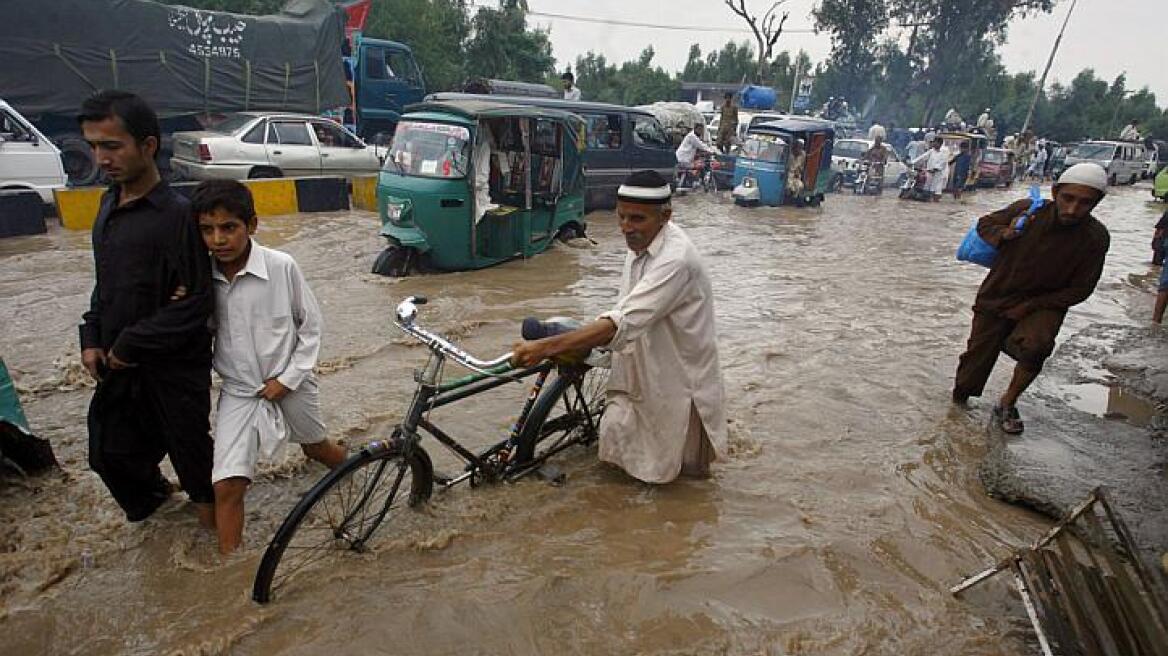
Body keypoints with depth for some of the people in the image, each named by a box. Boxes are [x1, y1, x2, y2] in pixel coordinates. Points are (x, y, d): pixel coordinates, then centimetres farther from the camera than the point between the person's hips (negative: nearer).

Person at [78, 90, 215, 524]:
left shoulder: (177, 214, -18)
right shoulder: (109, 203, 7)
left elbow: (194, 304, -21)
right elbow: (105, 282, 17)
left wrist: (128, 346, -15)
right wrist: (92, 339, 5)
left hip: (174, 366, -7)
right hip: (118, 363, 7)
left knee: (188, 441, 10)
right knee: (109, 451, 16)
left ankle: (205, 499, 37)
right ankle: (152, 492, 44)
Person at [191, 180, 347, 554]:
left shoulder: (281, 266, -17)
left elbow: (311, 325, -7)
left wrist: (288, 379, -10)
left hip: (290, 384, -1)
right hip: (238, 392, 1)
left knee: (314, 447, 23)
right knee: (227, 485, -8)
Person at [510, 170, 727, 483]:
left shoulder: (675, 260, -31)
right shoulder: (641, 243, -3)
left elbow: (622, 323, -40)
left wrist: (547, 347, -45)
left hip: (678, 381, -7)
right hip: (641, 373, 7)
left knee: (662, 470, 7)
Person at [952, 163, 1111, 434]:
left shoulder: (1095, 238, -15)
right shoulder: (1028, 211, -16)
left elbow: (1079, 290, -6)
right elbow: (985, 223, 3)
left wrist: (1030, 305, -14)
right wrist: (1003, 234, -20)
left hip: (1044, 305, -1)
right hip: (996, 298, 1)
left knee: (1035, 346, -30)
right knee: (978, 356, 3)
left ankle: (1007, 404, -7)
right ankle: (959, 396, 33)